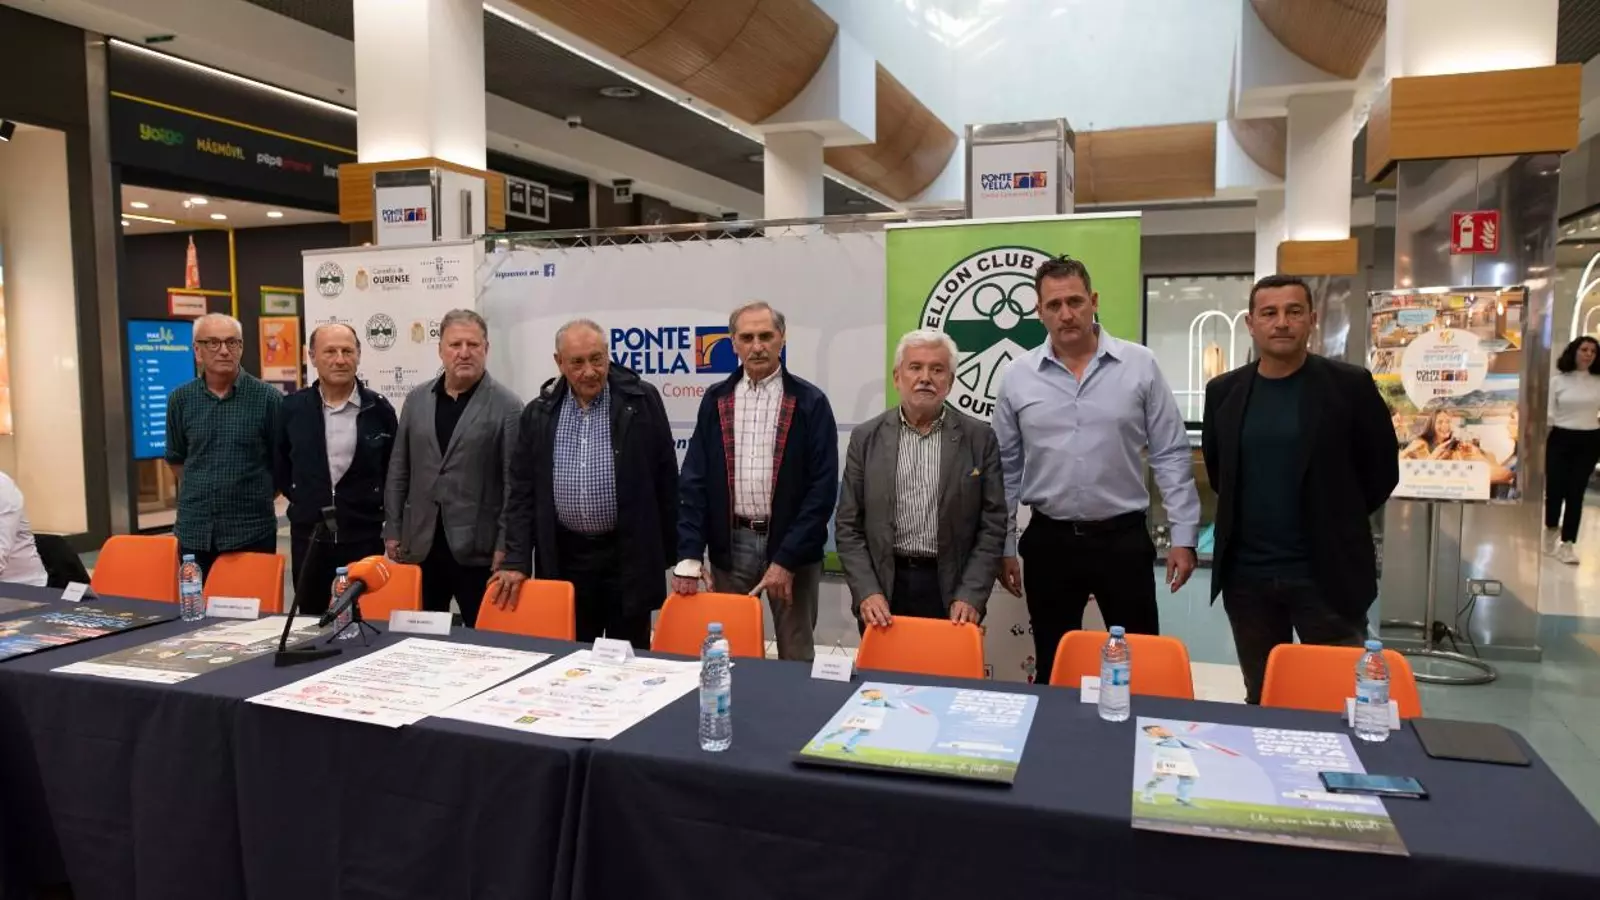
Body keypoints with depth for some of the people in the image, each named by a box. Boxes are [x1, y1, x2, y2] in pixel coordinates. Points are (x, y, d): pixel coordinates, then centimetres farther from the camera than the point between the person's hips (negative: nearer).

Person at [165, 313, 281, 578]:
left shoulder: (268, 397, -6)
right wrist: (200, 495, 15)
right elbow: (176, 458, 17)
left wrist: (258, 497, 6)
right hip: (194, 530, 3)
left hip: (253, 530, -3)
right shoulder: (180, 400, 4)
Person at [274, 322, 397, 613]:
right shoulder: (292, 407, 1)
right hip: (308, 536, 2)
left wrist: (381, 507, 5)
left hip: (364, 537, -2)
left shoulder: (379, 409, -3)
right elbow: (279, 464, 15)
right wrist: (302, 499, 9)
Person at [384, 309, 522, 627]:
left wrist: (505, 544, -11)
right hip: (421, 544, 4)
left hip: (477, 547, -4)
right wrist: (392, 530, 8)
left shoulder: (506, 406, -5)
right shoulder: (416, 399, 9)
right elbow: (399, 471, 12)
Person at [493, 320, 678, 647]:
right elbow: (522, 491, 5)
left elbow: (665, 479, -1)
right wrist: (516, 560, -3)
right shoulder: (539, 412, 3)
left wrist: (669, 553, 0)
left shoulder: (642, 400, -5)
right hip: (564, 556, 3)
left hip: (628, 554, -2)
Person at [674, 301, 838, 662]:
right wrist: (689, 556, -7)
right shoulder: (715, 400, 5)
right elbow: (694, 481, 3)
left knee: (796, 655, 8)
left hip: (791, 547, -2)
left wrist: (786, 559, -14)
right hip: (731, 545, 2)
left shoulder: (809, 402, -4)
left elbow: (822, 487, -8)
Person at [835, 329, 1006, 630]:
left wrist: (970, 597, -10)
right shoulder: (866, 438, 3)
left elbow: (992, 526, 0)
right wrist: (867, 592, -9)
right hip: (883, 589, 1)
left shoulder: (980, 438, 1)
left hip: (950, 590, 0)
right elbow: (848, 526, 2)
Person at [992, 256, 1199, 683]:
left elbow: (1171, 455, 0)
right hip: (1049, 542, 1)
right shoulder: (1017, 377, 0)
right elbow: (1005, 469, 7)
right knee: (1054, 670, 13)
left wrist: (1183, 535, -3)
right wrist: (1002, 546, 7)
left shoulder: (1139, 366, -3)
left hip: (1123, 538, -1)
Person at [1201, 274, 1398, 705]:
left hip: (1327, 573, -3)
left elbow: (1382, 469, 3)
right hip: (1246, 575, 3)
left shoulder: (1350, 385, -4)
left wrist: (1336, 522, 6)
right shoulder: (1224, 392, 4)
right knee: (1260, 700, 14)